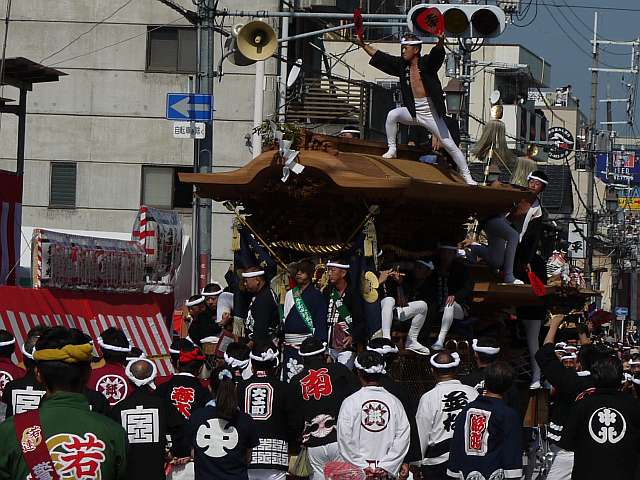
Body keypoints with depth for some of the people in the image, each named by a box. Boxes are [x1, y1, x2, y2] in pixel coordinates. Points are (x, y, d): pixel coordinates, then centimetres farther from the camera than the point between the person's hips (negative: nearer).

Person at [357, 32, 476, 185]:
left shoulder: (427, 62, -10)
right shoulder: (402, 64, 4)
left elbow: (437, 53, -31)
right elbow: (379, 57, 9)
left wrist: (440, 41, -52)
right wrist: (363, 45, 6)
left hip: (430, 112, -4)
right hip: (412, 111, 4)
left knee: (449, 145, -4)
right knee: (392, 115, -25)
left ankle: (467, 176, 4)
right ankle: (392, 150, -11)